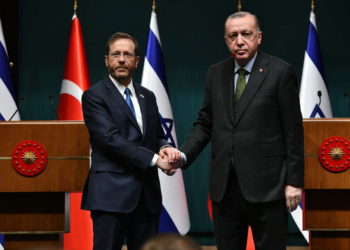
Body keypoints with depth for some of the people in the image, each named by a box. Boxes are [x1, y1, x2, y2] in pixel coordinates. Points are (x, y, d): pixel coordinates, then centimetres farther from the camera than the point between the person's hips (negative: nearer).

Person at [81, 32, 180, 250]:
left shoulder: (148, 97, 17)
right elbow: (111, 139, -14)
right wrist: (155, 159, -16)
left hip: (147, 193, 6)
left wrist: (166, 149, -5)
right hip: (111, 193, -6)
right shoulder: (94, 96, -4)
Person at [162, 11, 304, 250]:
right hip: (224, 185, 4)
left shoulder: (280, 72, -3)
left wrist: (294, 181, -7)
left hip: (266, 185, -4)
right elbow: (205, 124, 12)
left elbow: (293, 130, -4)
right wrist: (183, 155, -5)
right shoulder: (216, 74, 11)